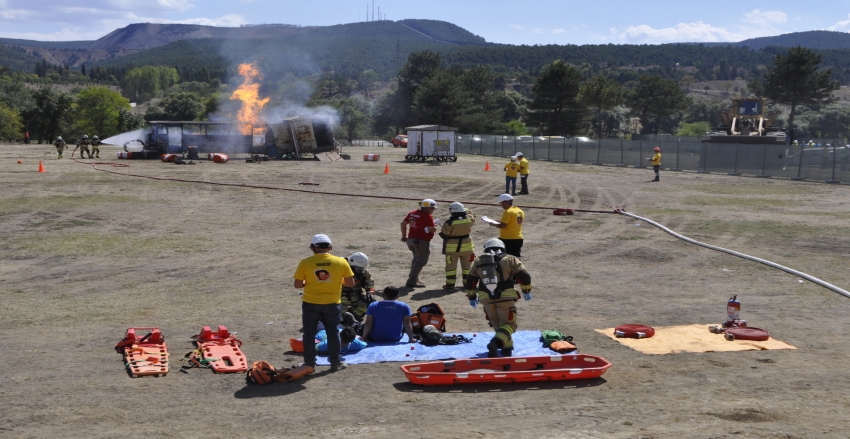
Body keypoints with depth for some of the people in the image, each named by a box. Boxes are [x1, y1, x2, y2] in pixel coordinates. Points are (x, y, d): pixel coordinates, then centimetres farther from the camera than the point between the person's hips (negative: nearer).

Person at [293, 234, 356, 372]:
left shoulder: (305, 263, -9)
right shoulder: (341, 262, -6)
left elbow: (298, 285, -7)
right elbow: (350, 283, -3)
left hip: (310, 303, -1)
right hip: (331, 304, 1)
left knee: (309, 333, 12)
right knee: (333, 333, 15)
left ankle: (309, 363, 17)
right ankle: (335, 363, 20)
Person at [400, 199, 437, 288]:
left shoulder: (412, 213, 10)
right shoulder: (427, 216, -16)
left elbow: (403, 223, 17)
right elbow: (432, 229, -21)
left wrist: (404, 235, 25)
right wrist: (435, 226, 2)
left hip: (411, 240, 9)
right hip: (422, 241, -9)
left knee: (417, 259, 25)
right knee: (420, 262, -1)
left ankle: (414, 278, 31)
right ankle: (411, 281, -3)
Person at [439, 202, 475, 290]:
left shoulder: (449, 222, -18)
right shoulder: (469, 219, -6)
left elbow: (444, 235, -13)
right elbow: (473, 216, 18)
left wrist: (442, 228, 6)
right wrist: (467, 211, 28)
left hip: (452, 248, -3)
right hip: (466, 246, 4)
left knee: (451, 265, 5)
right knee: (466, 265, 15)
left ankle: (450, 283, 5)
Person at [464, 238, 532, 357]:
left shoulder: (478, 261, 16)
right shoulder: (509, 259, 8)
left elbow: (470, 281, 19)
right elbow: (524, 276, 3)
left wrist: (471, 297, 29)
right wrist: (526, 291, 15)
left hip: (486, 298, 3)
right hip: (505, 297, -3)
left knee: (496, 323, 22)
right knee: (508, 324, 3)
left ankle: (507, 347, 21)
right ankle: (495, 342, -21)